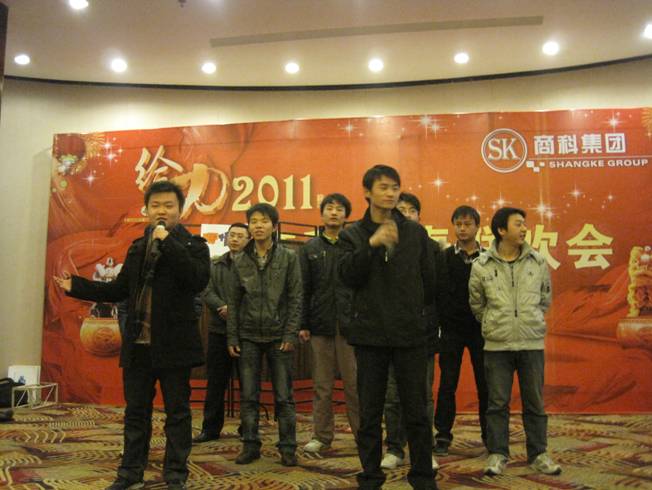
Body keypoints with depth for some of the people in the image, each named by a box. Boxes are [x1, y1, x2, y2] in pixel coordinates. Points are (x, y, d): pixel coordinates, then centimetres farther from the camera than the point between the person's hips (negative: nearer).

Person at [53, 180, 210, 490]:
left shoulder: (192, 244, -3)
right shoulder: (137, 247, 14)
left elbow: (199, 281, -22)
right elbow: (120, 290, 19)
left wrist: (168, 242, -22)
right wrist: (76, 286, 13)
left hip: (173, 344, -5)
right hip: (138, 344, 5)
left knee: (177, 413, 4)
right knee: (136, 413, 14)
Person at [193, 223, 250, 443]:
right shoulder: (215, 265, 12)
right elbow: (207, 292, 2)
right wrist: (223, 307, -15)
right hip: (219, 329, 4)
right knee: (215, 381, 10)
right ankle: (211, 428, 21)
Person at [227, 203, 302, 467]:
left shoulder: (289, 258, 0)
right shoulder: (241, 261, 7)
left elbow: (295, 299, -3)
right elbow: (234, 302, 8)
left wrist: (290, 335, -10)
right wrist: (232, 338, 3)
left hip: (278, 335, -2)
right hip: (248, 336, 2)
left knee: (284, 396, 2)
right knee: (248, 396, 6)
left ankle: (287, 447, 12)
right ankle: (250, 445, 17)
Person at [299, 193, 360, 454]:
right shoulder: (310, 248, 10)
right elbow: (303, 289, 7)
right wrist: (303, 324, 1)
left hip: (351, 325, -2)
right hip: (320, 325, 2)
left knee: (355, 384, 3)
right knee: (322, 385, 9)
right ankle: (322, 435, 19)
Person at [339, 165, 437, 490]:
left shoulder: (416, 232, 8)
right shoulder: (353, 235, 5)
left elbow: (427, 280, 13)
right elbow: (347, 276, -9)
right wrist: (371, 244, -19)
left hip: (410, 332, 1)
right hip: (369, 333, 0)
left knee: (416, 411, 6)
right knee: (370, 413, 8)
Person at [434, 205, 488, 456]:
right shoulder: (444, 257, 1)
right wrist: (439, 320, -8)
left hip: (480, 329, 1)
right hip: (451, 329, 0)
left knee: (485, 384, 7)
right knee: (447, 384, 4)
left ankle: (490, 434, 21)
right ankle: (443, 435, 15)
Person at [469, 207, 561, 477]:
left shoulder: (538, 262, 2)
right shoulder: (481, 265, -3)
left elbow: (545, 299, 16)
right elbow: (476, 304, 9)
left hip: (533, 343, 2)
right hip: (497, 345, -1)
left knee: (535, 402, 10)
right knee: (498, 402, 6)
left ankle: (538, 453, 25)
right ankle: (497, 453, 19)